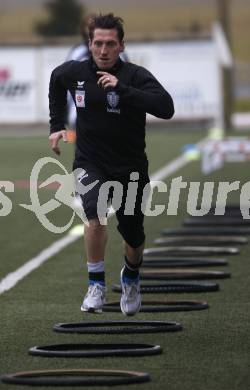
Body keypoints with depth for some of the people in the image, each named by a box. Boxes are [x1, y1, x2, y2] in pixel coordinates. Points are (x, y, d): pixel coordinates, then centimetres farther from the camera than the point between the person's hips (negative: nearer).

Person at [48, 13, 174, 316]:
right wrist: (56, 126, 18)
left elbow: (166, 108, -34)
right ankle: (96, 286, -13)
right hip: (90, 164, 1)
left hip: (129, 168, -1)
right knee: (95, 215, -28)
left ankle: (131, 277, 45)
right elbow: (56, 82, 21)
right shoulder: (73, 73, -5)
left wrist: (122, 89, -39)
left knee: (133, 238, 10)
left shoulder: (136, 76, -17)